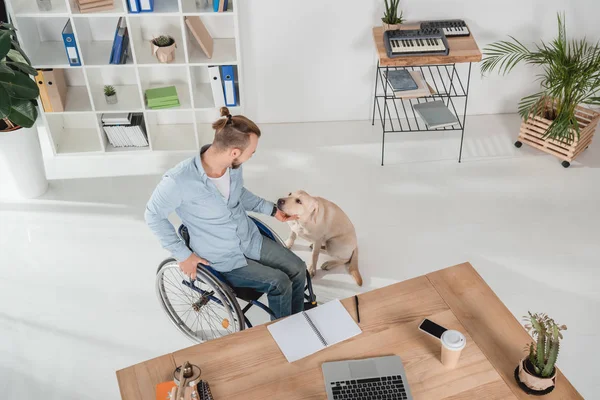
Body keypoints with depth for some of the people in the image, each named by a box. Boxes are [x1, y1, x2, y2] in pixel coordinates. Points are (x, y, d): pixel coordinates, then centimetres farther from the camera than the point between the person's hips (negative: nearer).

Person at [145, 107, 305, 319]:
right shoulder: (179, 181, -31)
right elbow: (153, 215, -13)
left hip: (251, 239, 6)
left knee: (298, 268, -1)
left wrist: (271, 210, 7)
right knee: (279, 283, -14)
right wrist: (182, 254, -14)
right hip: (221, 258, -6)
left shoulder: (233, 165, -12)